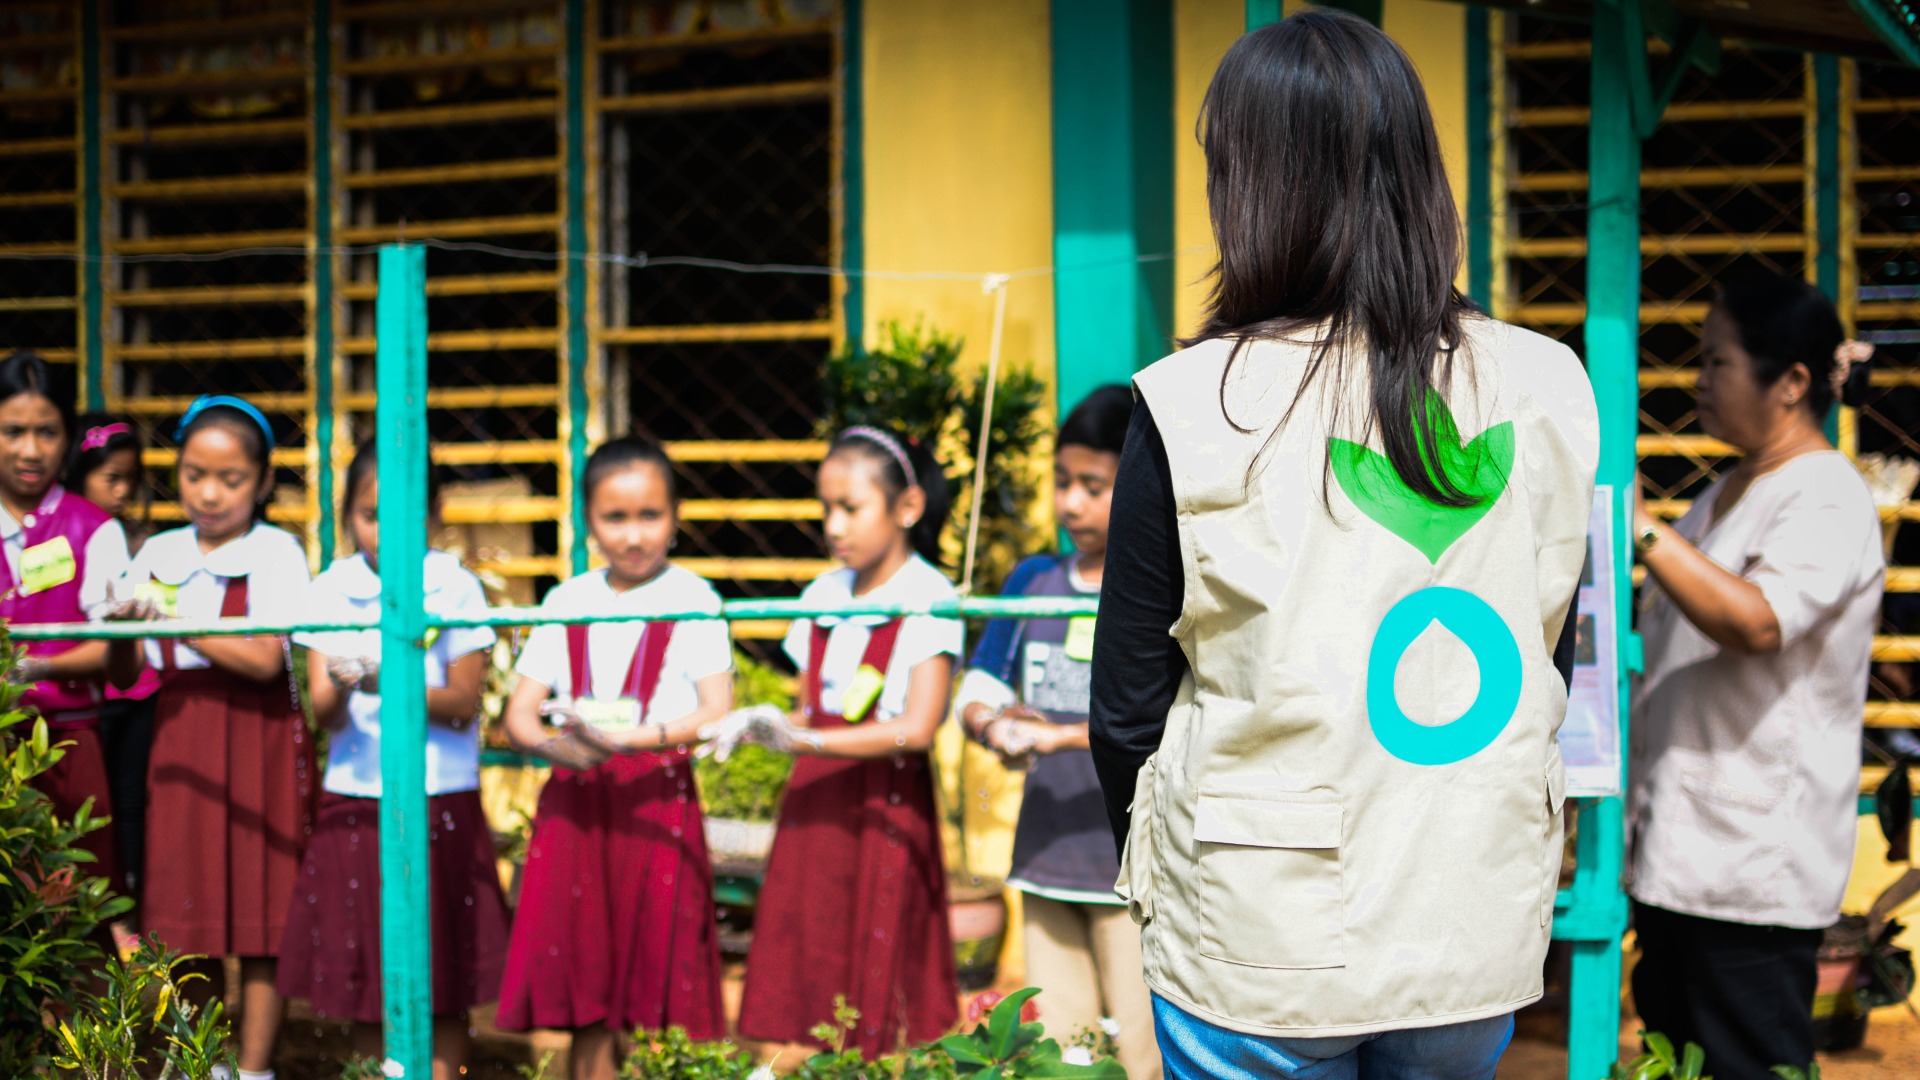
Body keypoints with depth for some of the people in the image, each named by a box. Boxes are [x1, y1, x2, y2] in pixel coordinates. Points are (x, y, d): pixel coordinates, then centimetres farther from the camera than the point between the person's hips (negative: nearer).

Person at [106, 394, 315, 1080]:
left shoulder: (276, 553, -4)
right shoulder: (158, 556, 9)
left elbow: (265, 661, -15)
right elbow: (123, 675, 9)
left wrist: (174, 624, -17)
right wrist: (123, 631, -12)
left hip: (258, 743, -4)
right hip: (179, 738, 4)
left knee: (261, 918, -2)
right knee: (188, 914, 7)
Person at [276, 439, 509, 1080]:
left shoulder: (455, 589, -2)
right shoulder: (331, 590, 3)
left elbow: (463, 704, -7)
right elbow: (322, 711, -3)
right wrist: (340, 690, -26)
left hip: (442, 803, -2)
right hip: (353, 802, 2)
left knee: (443, 975, 2)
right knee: (360, 970, 6)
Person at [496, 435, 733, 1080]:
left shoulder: (691, 601, -1)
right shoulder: (567, 602, 10)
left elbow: (718, 711, -12)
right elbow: (518, 714, 7)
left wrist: (635, 737, -26)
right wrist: (551, 744, -16)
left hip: (659, 802, -3)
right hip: (574, 802, 4)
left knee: (658, 998, -4)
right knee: (587, 1004, 4)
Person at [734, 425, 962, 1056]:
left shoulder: (927, 599, -7)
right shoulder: (824, 594, 13)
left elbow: (916, 729, -16)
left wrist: (804, 741, -20)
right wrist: (761, 728, -4)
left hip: (887, 808, -6)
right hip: (816, 806, 6)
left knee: (881, 1016, -5)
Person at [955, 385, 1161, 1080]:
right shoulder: (1034, 580, 10)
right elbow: (978, 693, 14)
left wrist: (1061, 736, -23)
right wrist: (995, 725, -8)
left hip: (1137, 869, -5)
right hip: (1046, 862, 6)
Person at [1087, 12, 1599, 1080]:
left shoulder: (1192, 410, -14)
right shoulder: (1547, 389, -3)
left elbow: (1128, 710, -5)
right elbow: (1540, 658, 9)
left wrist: (1148, 859, 13)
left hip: (1260, 945, -3)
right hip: (1481, 942, 3)